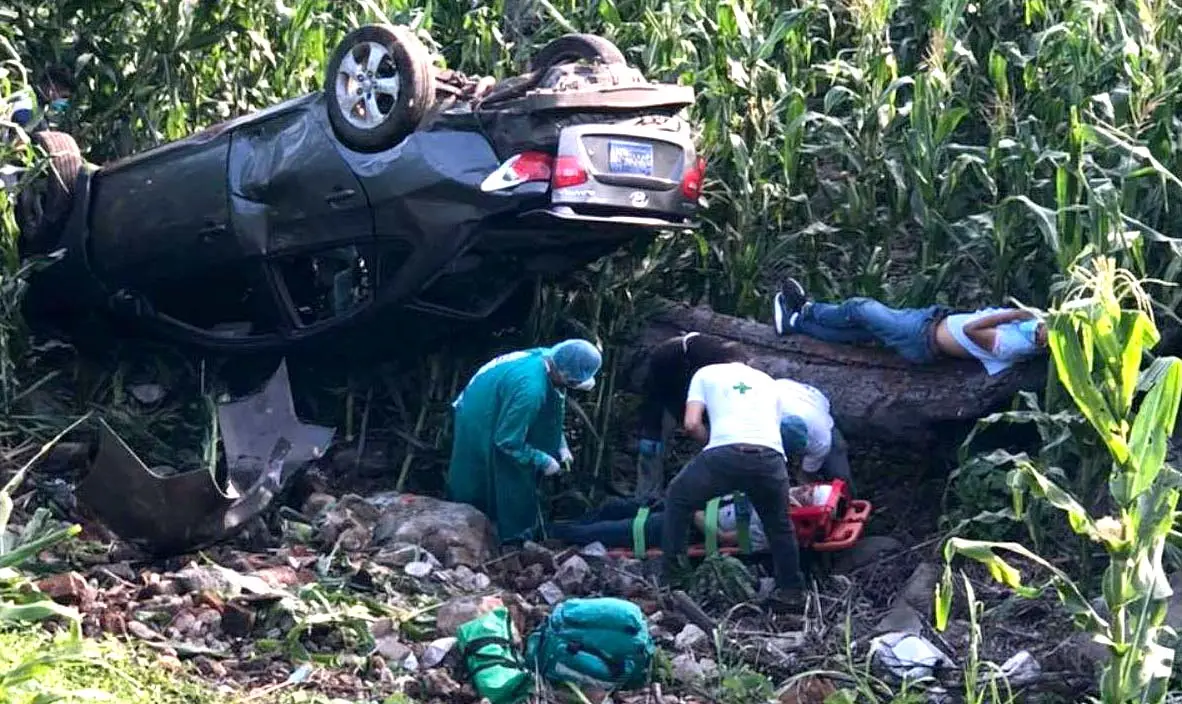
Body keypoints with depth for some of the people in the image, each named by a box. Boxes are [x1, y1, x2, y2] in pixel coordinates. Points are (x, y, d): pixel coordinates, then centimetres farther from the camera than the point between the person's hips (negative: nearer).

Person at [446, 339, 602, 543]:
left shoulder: (548, 358, -15)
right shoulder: (529, 389, -41)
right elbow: (508, 442, -28)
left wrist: (561, 444, 1)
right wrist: (544, 461, -17)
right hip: (481, 430, -8)